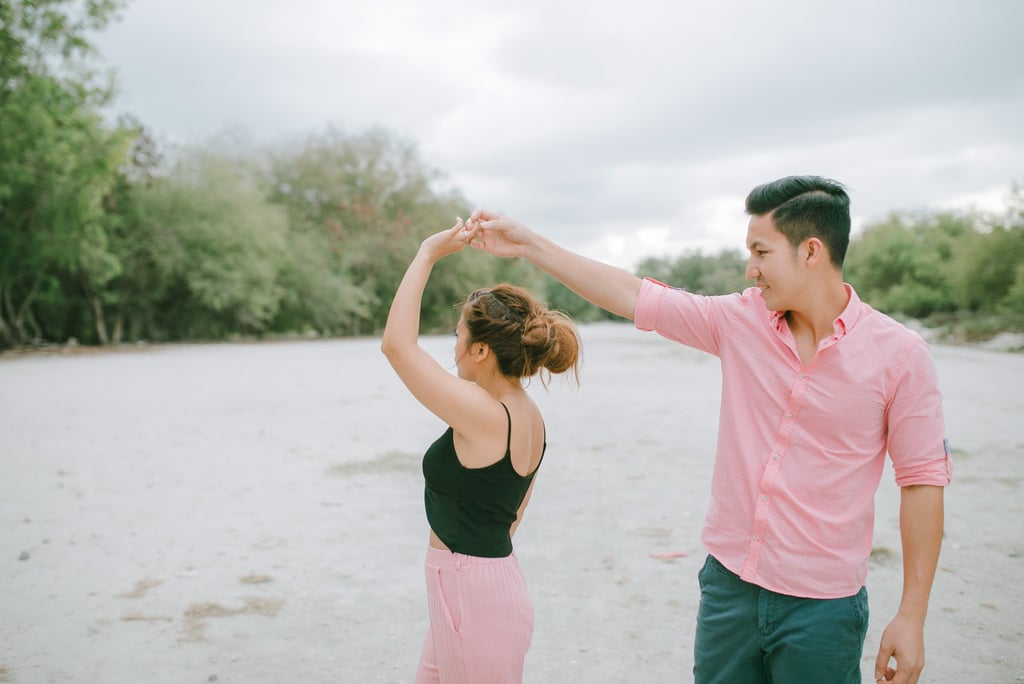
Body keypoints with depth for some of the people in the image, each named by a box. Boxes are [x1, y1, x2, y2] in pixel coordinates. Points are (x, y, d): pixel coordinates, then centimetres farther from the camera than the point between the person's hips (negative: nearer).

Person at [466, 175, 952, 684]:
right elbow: (631, 295, -1)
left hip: (820, 609, -3)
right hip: (728, 584, 3)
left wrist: (911, 618, -6)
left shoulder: (899, 355, -10)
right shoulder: (740, 319, -3)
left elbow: (922, 481, -6)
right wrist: (528, 244, -1)